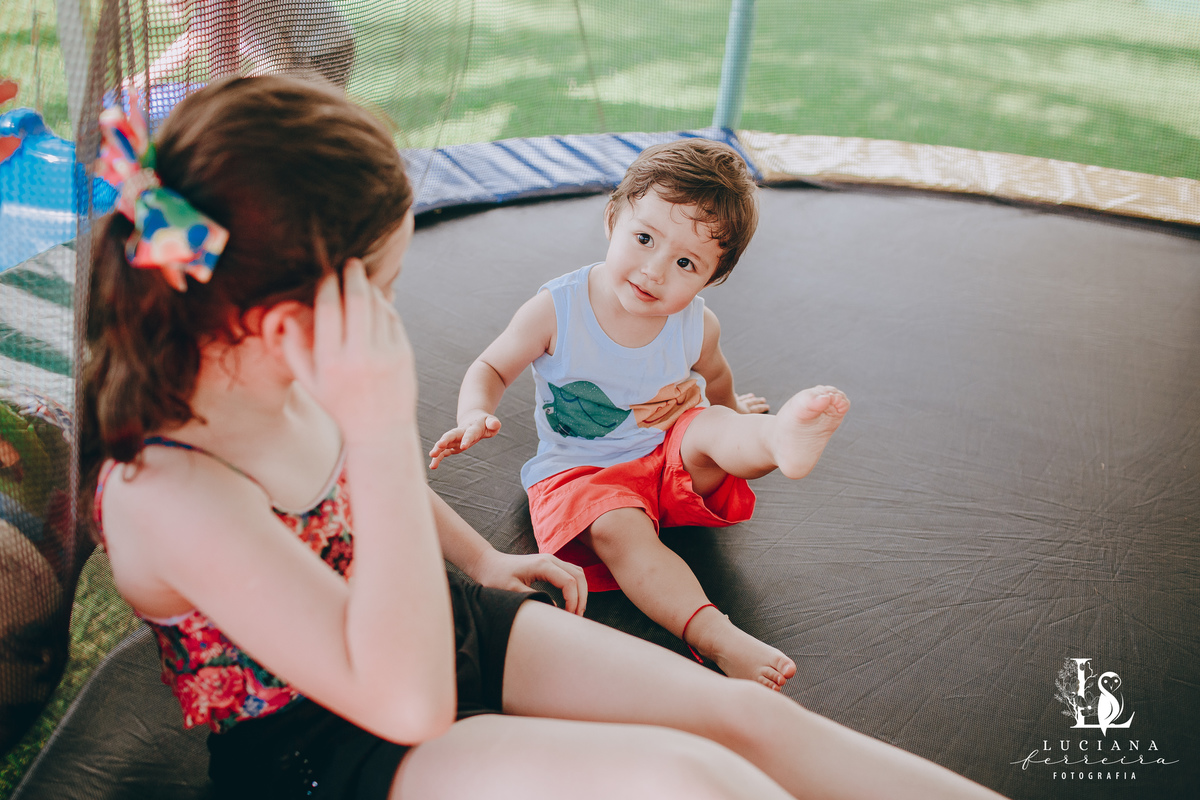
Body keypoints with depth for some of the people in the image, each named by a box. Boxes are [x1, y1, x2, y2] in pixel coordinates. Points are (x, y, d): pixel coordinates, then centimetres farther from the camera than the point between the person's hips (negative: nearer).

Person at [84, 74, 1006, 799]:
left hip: (422, 628, 7)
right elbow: (407, 702, -34)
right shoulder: (166, 493, -32)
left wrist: (483, 558, 24)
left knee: (743, 714, -5)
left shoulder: (262, 373, -7)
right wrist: (383, 428, -41)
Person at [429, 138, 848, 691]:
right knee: (619, 529, -32)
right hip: (579, 470, -2)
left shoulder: (697, 326, -9)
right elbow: (491, 368, -5)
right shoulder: (555, 310, -18)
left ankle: (782, 439, -61)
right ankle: (717, 638, -45)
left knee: (710, 428, -28)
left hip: (670, 459, 2)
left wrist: (730, 412, 35)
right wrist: (476, 416, -26)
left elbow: (714, 374, 16)